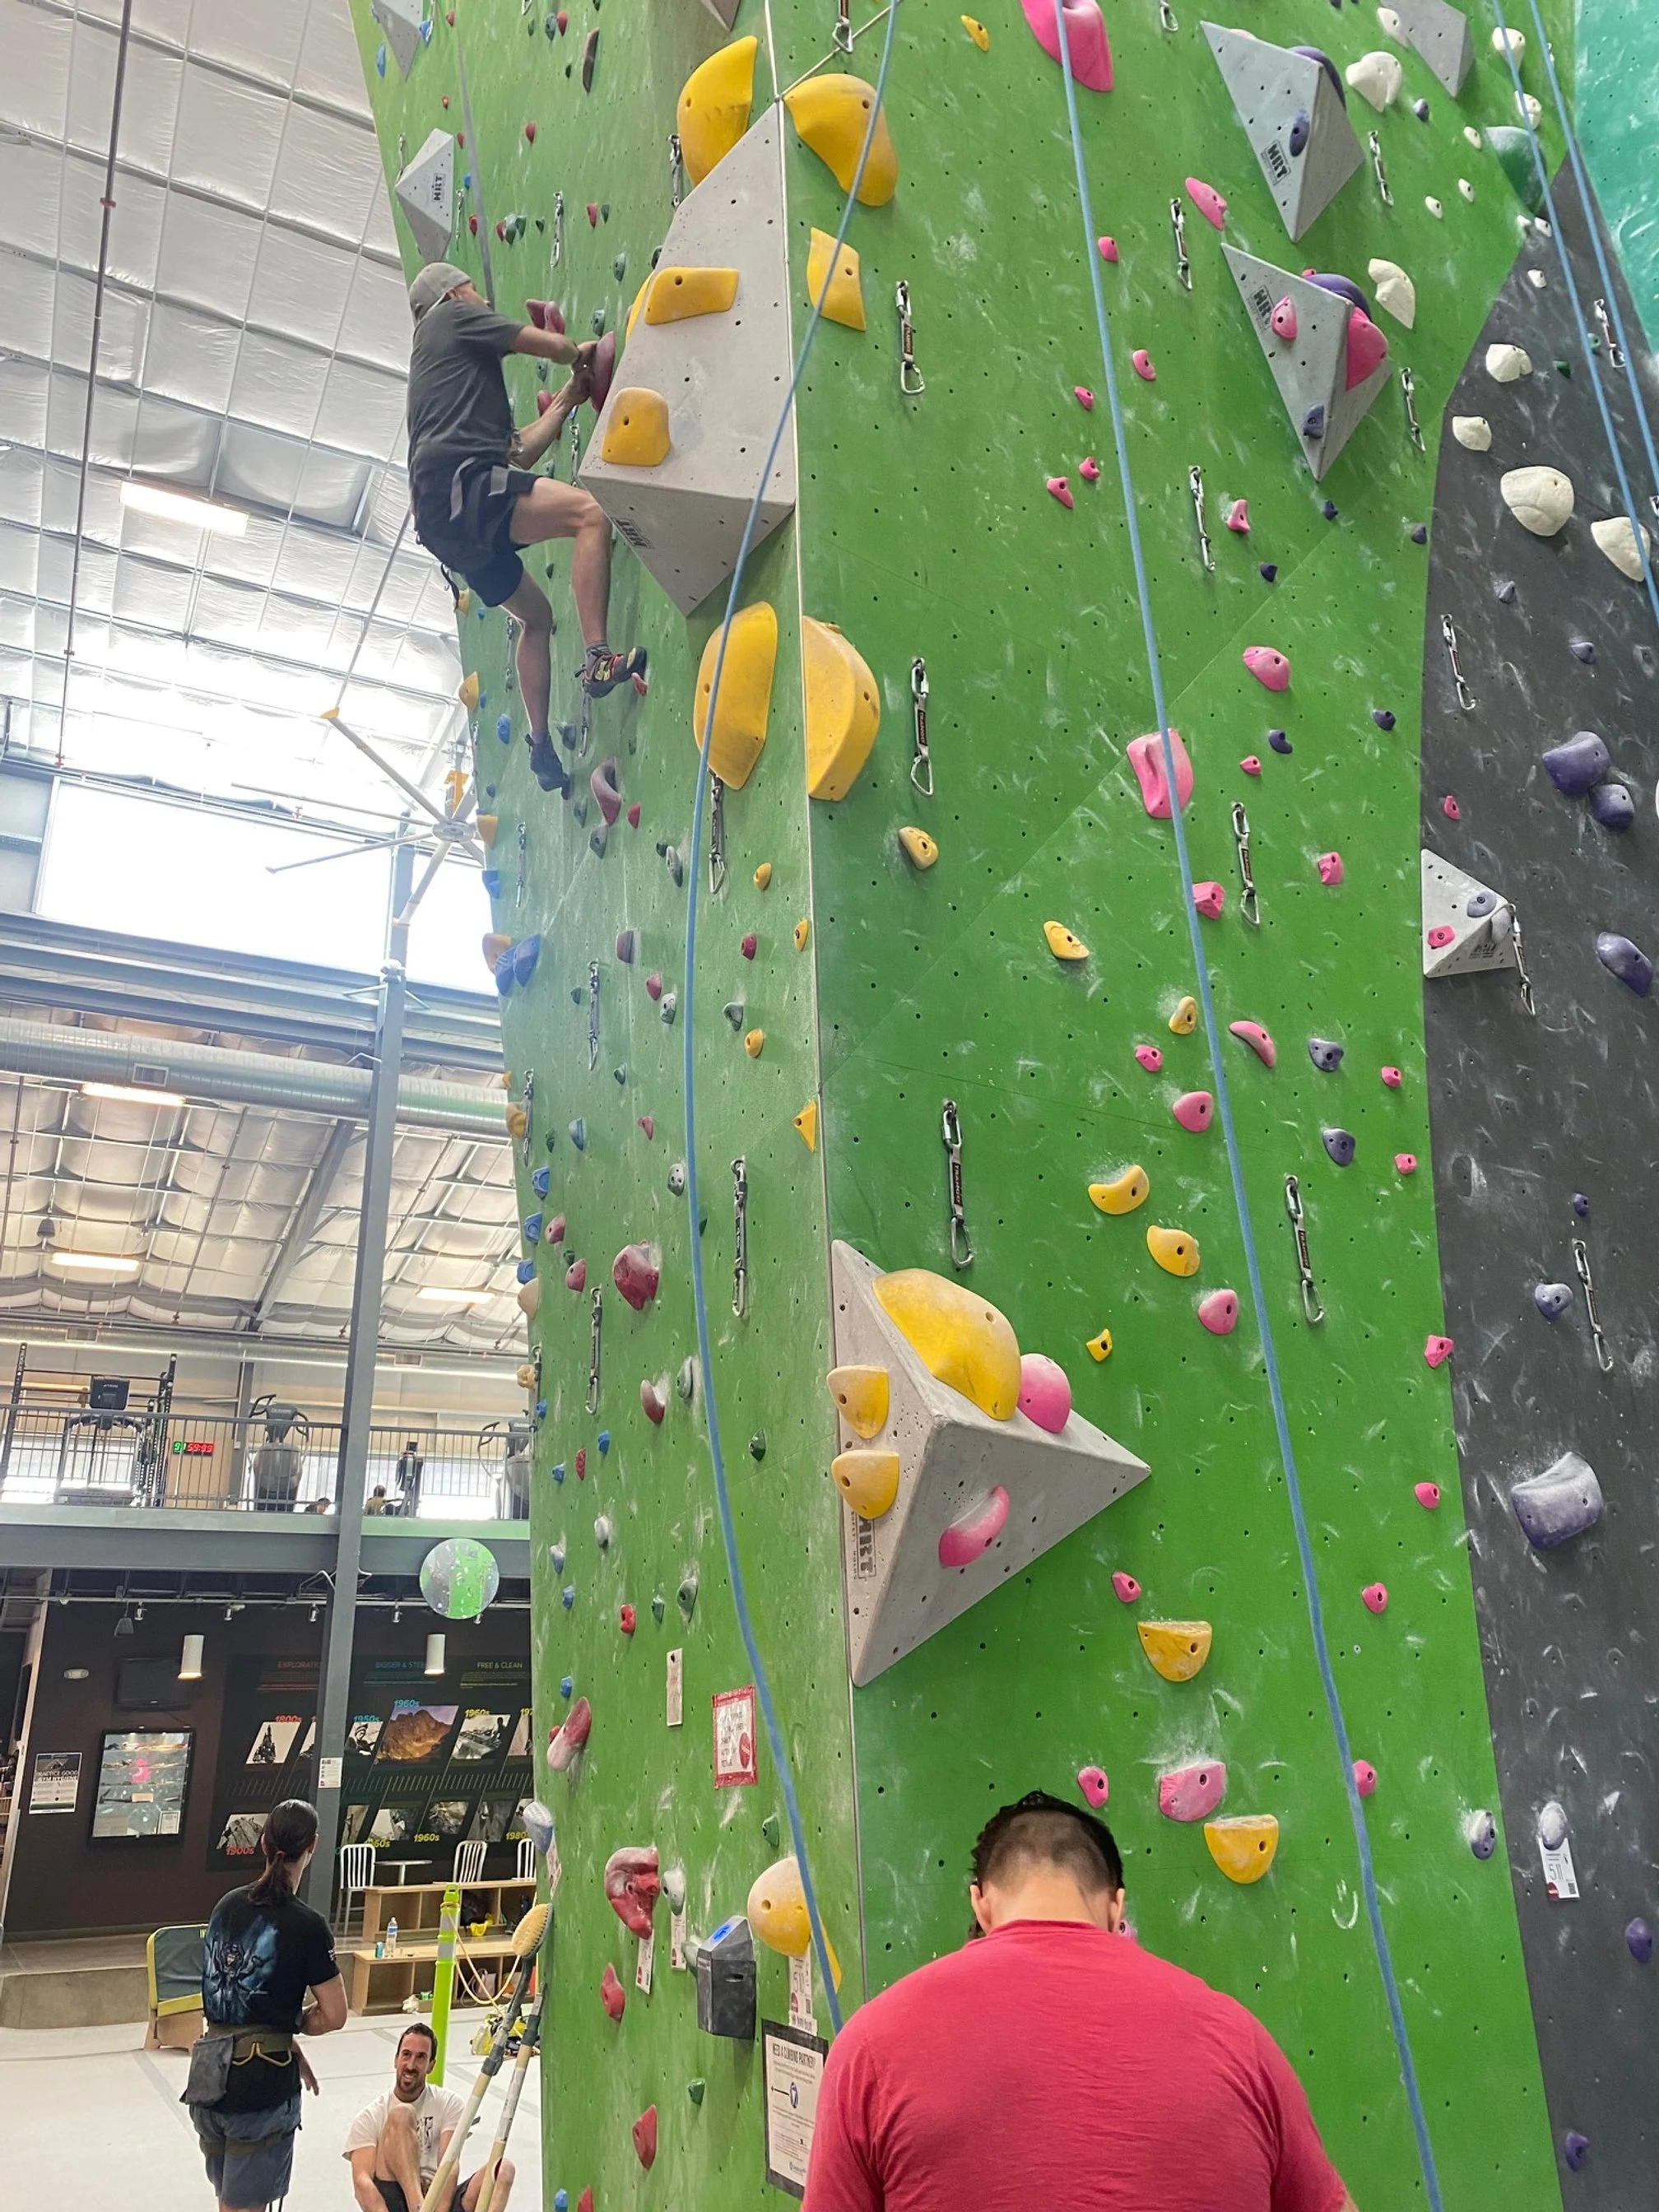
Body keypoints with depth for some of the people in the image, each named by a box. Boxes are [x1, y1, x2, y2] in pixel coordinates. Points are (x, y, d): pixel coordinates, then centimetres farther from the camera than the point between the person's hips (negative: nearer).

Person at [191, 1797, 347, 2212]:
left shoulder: (228, 1906, 3)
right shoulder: (307, 1925, -14)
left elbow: (235, 1997, 12)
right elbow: (334, 2016, -11)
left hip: (209, 2077, 6)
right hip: (262, 2083, -6)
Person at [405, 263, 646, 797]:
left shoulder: (437, 364, 37)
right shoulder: (452, 317, 14)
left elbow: (520, 452, 29)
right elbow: (554, 345, 6)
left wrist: (566, 398, 32)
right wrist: (581, 354, 28)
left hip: (442, 519, 10)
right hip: (458, 478, -9)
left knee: (535, 614, 19)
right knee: (589, 513, -23)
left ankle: (541, 747, 15)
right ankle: (598, 659, -37)